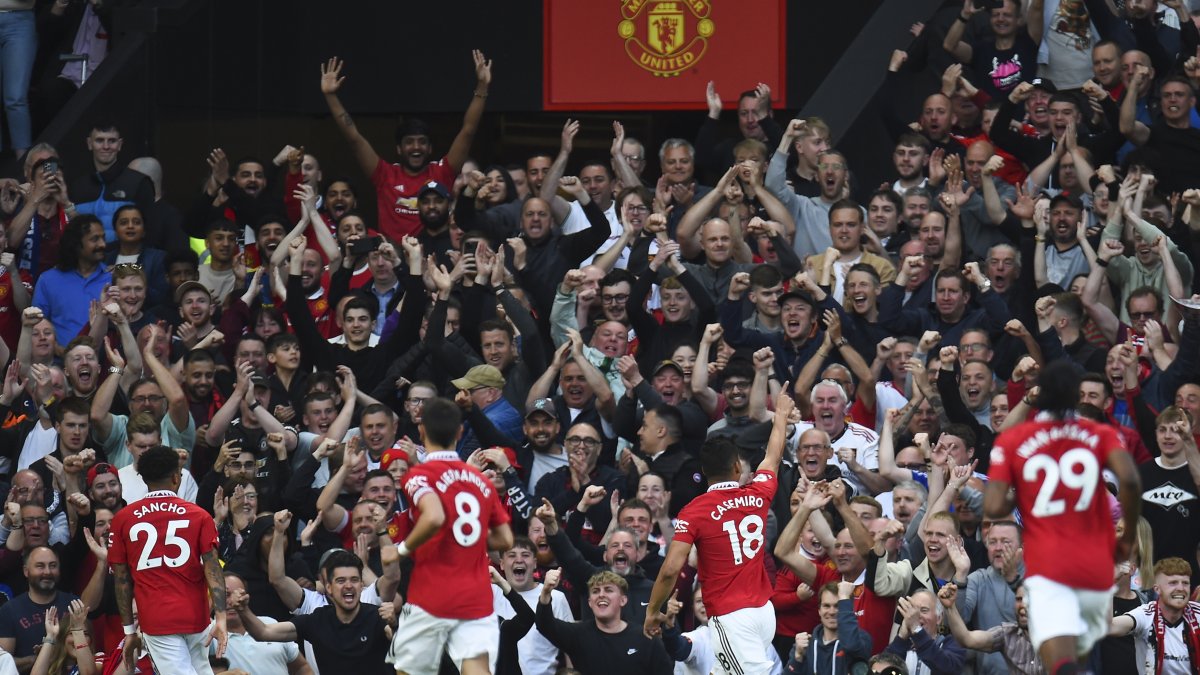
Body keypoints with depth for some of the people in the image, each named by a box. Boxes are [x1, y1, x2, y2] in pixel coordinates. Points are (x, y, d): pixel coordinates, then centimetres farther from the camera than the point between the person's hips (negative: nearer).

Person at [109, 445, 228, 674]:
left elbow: (121, 579, 4)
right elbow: (212, 569, -8)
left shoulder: (124, 519, 2)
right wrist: (221, 618, -13)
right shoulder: (199, 516, 1)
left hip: (155, 620, -1)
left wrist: (129, 630, 9)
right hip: (196, 617, 1)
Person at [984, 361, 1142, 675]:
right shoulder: (1101, 435, 6)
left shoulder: (1011, 441, 4)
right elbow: (1129, 480, -12)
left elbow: (993, 509, -5)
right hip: (1097, 570, 2)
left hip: (1047, 569, -2)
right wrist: (1129, 535, 3)